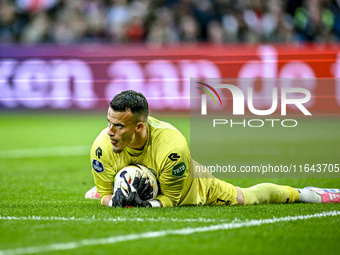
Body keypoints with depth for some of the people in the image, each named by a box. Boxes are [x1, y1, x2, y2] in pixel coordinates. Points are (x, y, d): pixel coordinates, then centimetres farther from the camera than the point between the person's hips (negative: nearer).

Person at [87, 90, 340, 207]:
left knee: (248, 198, 10)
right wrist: (113, 199, -43)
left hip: (192, 190, -3)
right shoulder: (103, 146, -35)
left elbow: (173, 199, -29)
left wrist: (148, 204, -49)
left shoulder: (172, 147, -44)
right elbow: (106, 195, -20)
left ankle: (301, 194, 36)